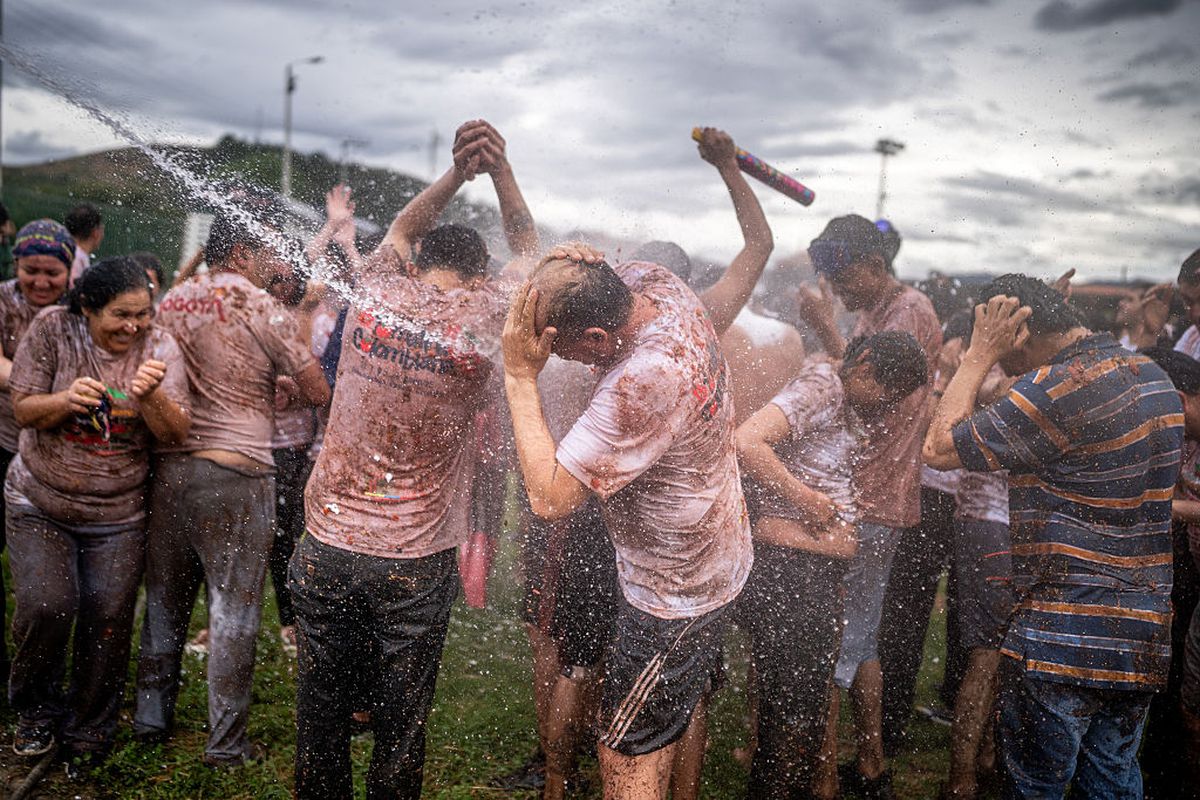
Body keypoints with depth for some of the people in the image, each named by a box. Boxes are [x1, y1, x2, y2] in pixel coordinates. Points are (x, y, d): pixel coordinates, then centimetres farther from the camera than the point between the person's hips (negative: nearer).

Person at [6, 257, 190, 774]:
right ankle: (36, 712, 19)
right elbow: (23, 410, -4)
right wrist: (66, 401, -24)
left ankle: (89, 729, 23)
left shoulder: (159, 348, -5)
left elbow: (175, 434, -9)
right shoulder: (52, 329, -7)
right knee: (46, 607, -11)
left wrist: (150, 396, -28)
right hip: (39, 504, 0)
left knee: (107, 618, -1)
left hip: (117, 515, 1)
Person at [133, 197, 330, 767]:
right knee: (234, 607, 3)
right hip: (236, 472, -6)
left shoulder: (171, 302, 10)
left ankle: (151, 715, 31)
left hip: (169, 465, 6)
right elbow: (318, 393, -2)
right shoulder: (263, 308, -8)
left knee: (165, 597, 18)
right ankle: (225, 742, 11)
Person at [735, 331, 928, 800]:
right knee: (794, 708, -2)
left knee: (811, 696, 20)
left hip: (819, 575, 10)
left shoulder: (847, 407, 18)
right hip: (787, 569, -10)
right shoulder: (819, 389, -12)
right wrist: (804, 497, -17)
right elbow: (746, 442, -26)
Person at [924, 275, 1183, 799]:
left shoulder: (1060, 388, -19)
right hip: (1144, 638, 8)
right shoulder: (1155, 379, 9)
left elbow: (940, 449, -14)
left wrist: (979, 356, -8)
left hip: (1062, 639, -8)